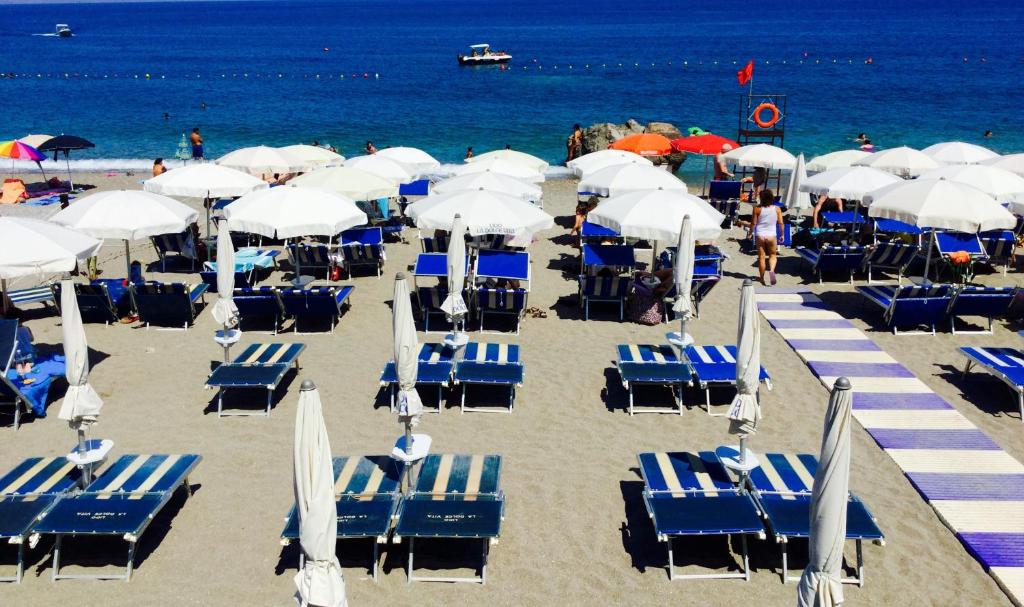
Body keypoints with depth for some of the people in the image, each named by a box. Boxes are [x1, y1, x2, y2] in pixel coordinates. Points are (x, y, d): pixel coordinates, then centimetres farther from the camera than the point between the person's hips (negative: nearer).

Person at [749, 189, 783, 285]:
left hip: (760, 235, -1)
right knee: (773, 255, 15)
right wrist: (781, 234, 12)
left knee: (761, 257, 8)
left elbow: (753, 223, -5)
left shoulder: (757, 209, -8)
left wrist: (750, 233, 10)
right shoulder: (777, 209, -3)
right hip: (772, 235, 1)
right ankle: (772, 270, -13)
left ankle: (762, 278, 12)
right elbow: (780, 223, -1)